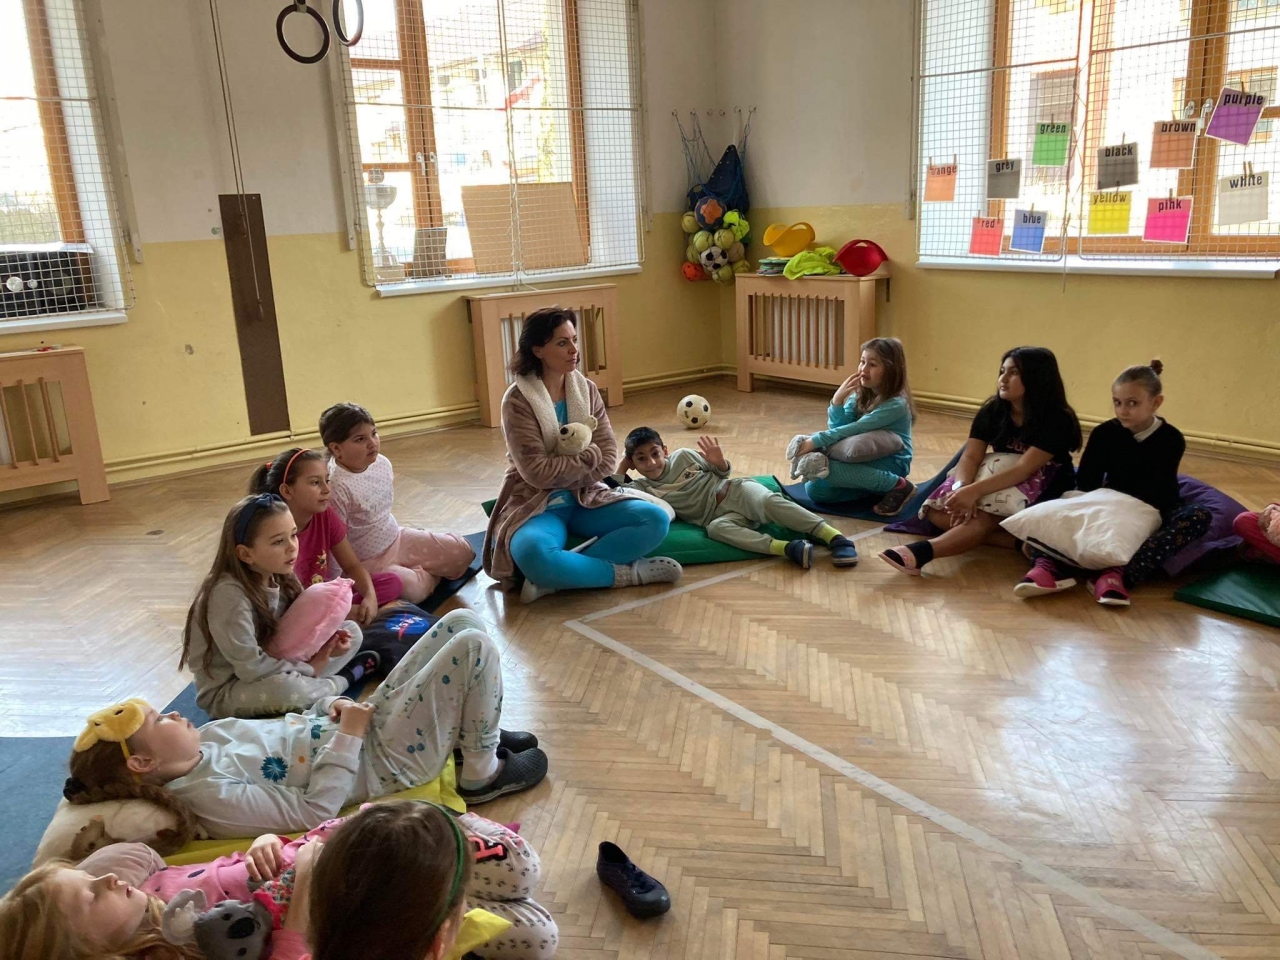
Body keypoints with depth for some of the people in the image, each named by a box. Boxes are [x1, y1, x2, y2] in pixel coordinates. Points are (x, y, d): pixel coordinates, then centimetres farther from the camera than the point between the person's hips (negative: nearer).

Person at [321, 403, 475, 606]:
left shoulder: (383, 463, -4)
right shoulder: (337, 487, -28)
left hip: (396, 538, 7)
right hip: (368, 561, -7)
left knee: (463, 552, 0)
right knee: (412, 589, -31)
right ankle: (429, 576, 1)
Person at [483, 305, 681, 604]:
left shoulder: (586, 389, 3)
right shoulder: (518, 400, -12)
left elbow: (609, 459, -2)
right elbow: (538, 472, -18)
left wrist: (562, 474, -15)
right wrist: (591, 455, -10)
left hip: (585, 499, 5)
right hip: (538, 505, -5)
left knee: (656, 520, -18)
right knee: (533, 554, -39)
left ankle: (557, 578, -22)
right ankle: (626, 572, -19)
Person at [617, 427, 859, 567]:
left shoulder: (682, 456, 8)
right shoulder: (642, 487, 8)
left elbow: (722, 474, 15)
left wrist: (719, 462, -9)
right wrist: (621, 469, -1)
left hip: (734, 491, 0)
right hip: (720, 516, 0)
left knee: (768, 502, -34)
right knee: (715, 528, -37)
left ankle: (834, 537, -39)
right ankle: (786, 548, -51)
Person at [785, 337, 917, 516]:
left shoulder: (895, 405, -21)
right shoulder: (859, 396, 1)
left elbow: (854, 430, -27)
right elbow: (837, 429, -7)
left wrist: (815, 442, -28)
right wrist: (837, 400, -23)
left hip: (891, 462, -7)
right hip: (864, 460, 7)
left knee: (827, 469, -28)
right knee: (814, 489, -10)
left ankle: (898, 486, -15)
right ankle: (873, 486, 3)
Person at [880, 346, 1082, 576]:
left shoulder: (1057, 420, -18)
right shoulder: (992, 411, -1)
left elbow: (1024, 469, -29)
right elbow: (970, 457, -12)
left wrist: (974, 491, -42)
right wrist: (963, 489, -35)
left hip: (1043, 494, -6)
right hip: (998, 483, 7)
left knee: (985, 516, -38)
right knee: (937, 512, -19)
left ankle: (922, 552, -56)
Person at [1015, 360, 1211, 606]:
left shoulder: (1171, 439, -6)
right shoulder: (1104, 434, -1)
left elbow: (1159, 493, -16)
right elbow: (1085, 485, -9)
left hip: (1151, 515, -2)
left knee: (1200, 515, -33)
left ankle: (1120, 574, -49)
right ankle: (1050, 564, -49)